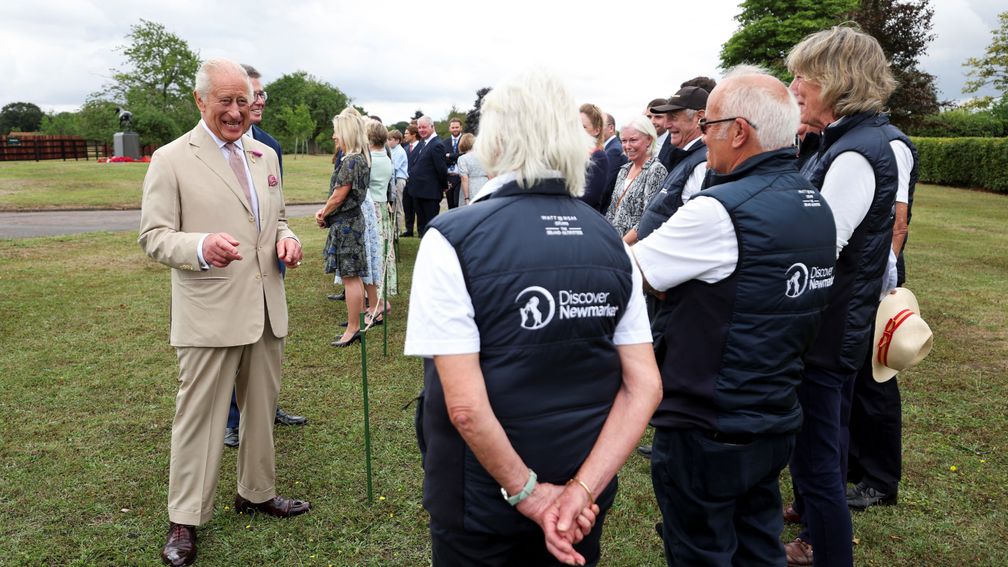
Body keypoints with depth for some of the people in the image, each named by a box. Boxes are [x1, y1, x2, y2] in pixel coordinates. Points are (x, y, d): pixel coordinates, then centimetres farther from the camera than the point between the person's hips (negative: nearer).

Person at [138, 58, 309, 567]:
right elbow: (153, 236, -8)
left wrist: (285, 238, -1)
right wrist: (202, 247, -28)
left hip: (266, 308, 6)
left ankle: (256, 493, 35)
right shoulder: (171, 160, -5)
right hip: (209, 313, -6)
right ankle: (184, 520, 20)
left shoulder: (265, 156, 12)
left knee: (262, 408, 16)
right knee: (199, 415, 3)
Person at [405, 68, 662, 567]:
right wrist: (581, 490, -10)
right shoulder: (610, 241, -4)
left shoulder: (452, 239, -18)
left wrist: (528, 491, -11)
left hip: (480, 506, -4)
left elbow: (465, 405, -23)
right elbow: (644, 387, -6)